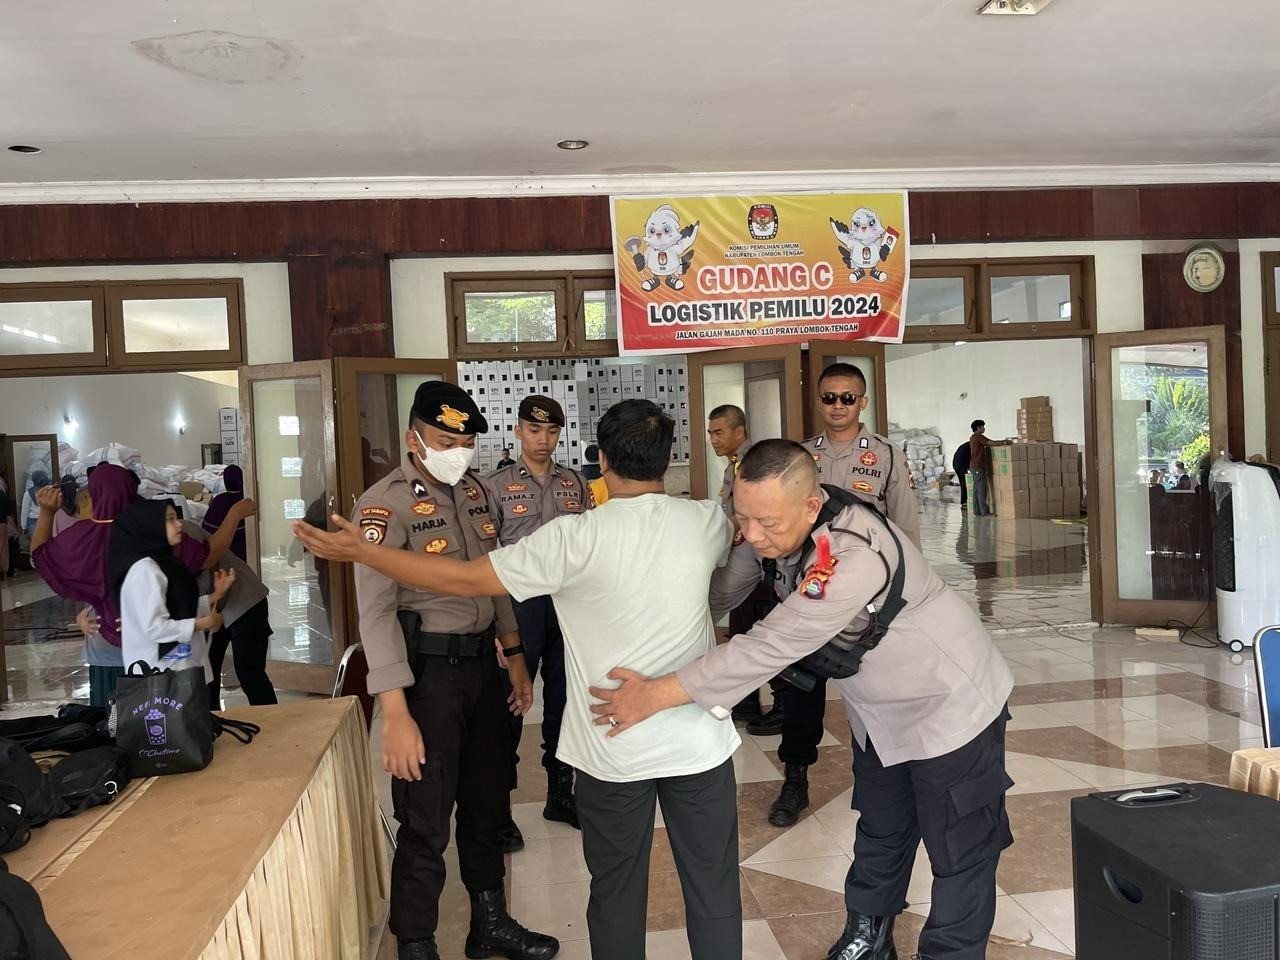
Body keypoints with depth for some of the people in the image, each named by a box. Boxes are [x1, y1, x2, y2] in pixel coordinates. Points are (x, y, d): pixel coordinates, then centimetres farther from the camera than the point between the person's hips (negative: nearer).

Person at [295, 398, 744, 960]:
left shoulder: (576, 538, -16)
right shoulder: (707, 521, -4)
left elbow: (465, 580, -13)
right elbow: (738, 538, 22)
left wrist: (363, 553, -4)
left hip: (614, 751, -2)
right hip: (700, 743, 3)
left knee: (617, 894, 16)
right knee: (714, 891, 14)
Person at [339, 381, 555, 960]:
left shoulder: (474, 490, 7)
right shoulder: (386, 504, -16)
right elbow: (375, 609, -21)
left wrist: (514, 656, 15)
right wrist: (395, 713, -26)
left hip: (482, 662, 7)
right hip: (427, 670, -7)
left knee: (488, 803, 19)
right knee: (426, 822, 4)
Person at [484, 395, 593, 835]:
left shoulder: (576, 483, 8)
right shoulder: (496, 485, -1)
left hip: (568, 600, 4)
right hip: (520, 600, -3)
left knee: (562, 700, 13)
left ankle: (560, 794, 28)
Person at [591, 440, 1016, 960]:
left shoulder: (855, 559, -41)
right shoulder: (776, 523, -17)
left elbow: (770, 646, -41)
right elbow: (725, 588, -2)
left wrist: (655, 695, -37)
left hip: (951, 708, -7)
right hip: (878, 711, 7)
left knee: (959, 856, 8)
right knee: (879, 837, 24)